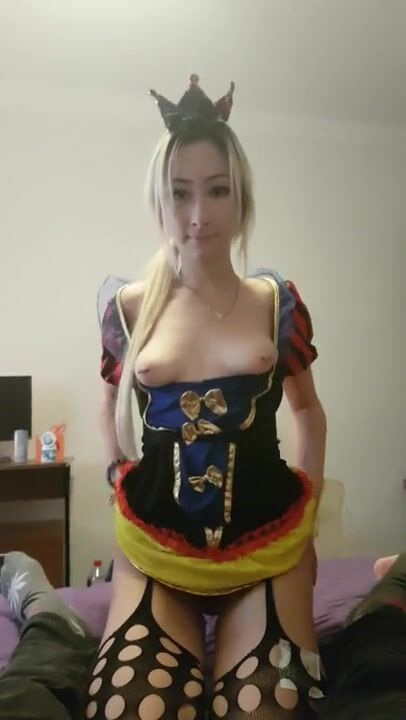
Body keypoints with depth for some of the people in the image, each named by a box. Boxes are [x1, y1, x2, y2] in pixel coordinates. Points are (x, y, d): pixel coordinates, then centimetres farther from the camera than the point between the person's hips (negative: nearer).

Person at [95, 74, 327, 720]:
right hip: (154, 551, 1)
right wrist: (123, 478, 7)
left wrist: (308, 516, 9)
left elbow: (307, 408, 13)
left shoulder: (278, 302, -1)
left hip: (267, 550, 0)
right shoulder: (130, 307, 0)